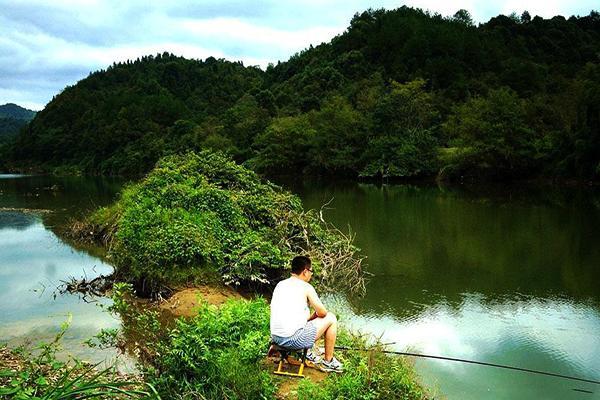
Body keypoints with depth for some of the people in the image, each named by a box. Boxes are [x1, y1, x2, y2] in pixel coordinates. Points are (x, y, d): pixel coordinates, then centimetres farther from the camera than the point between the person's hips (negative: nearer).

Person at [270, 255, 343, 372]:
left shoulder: (280, 284, 12)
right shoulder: (306, 287, -9)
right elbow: (322, 312, -4)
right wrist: (314, 316, 18)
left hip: (275, 338, 8)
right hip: (294, 340, -8)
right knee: (331, 318, 8)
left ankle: (306, 354, 36)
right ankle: (328, 361, 17)